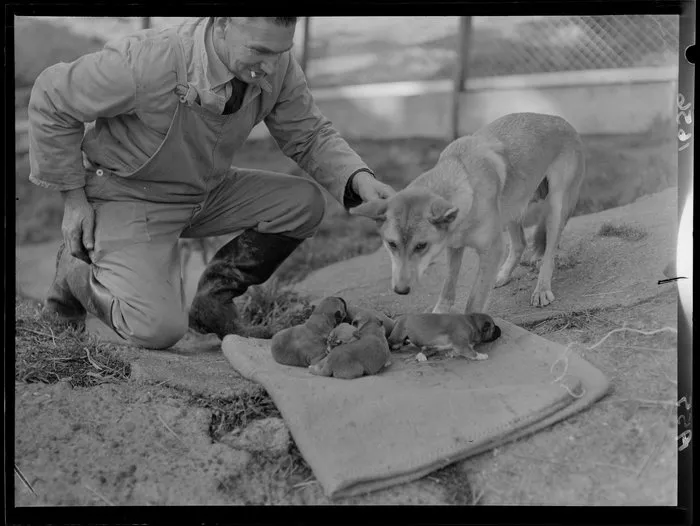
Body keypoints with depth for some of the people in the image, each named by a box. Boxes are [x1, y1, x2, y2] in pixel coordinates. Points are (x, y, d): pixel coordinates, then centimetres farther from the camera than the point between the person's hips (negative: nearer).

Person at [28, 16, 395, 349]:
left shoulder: (277, 66, -15)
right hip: (127, 195, -6)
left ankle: (213, 299, 5)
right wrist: (73, 196, -13)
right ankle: (79, 271, 10)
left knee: (305, 202, -12)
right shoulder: (149, 63, -31)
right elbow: (51, 98, -17)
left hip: (206, 190, 6)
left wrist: (359, 178, -21)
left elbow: (309, 136, -1)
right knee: (159, 330, -22)